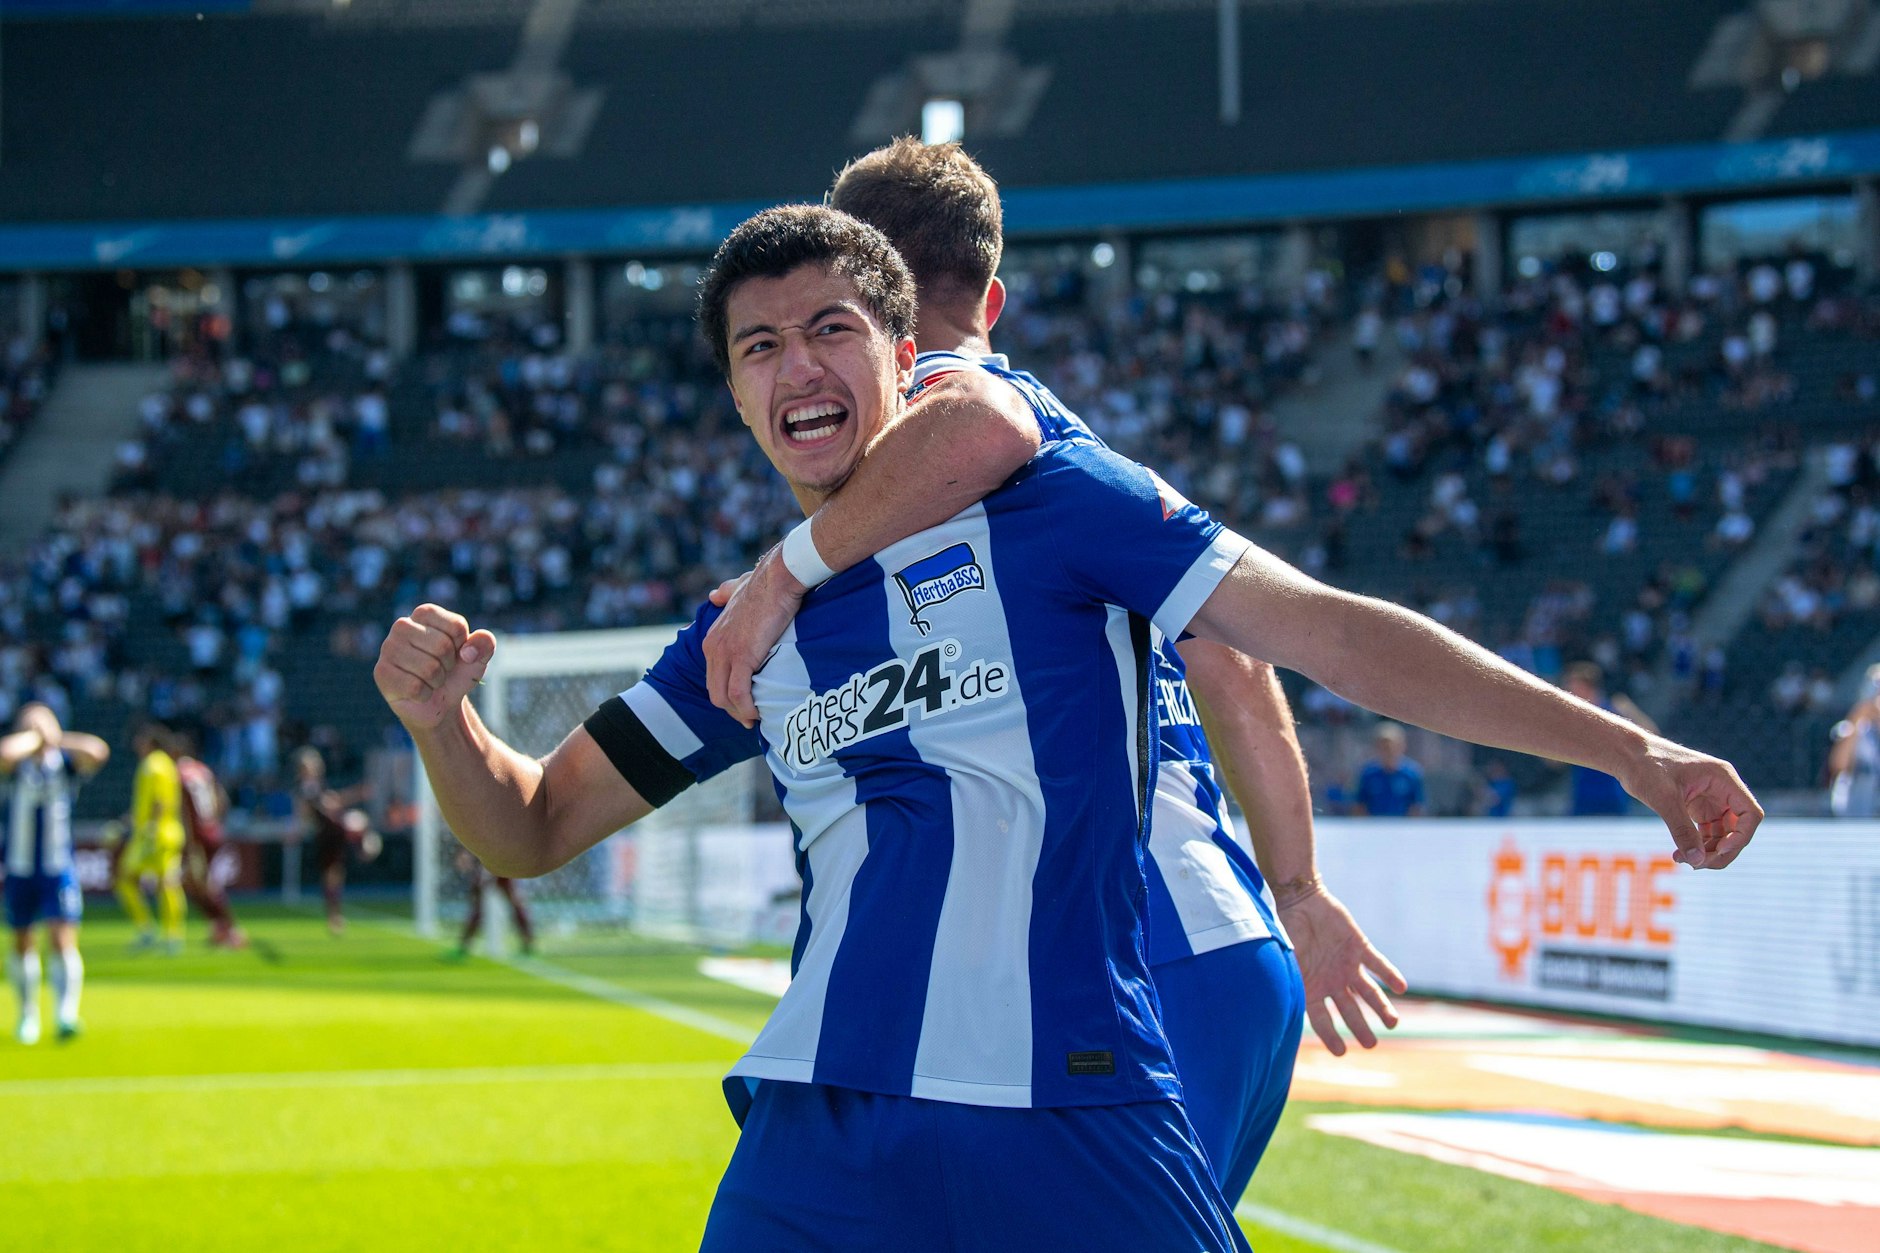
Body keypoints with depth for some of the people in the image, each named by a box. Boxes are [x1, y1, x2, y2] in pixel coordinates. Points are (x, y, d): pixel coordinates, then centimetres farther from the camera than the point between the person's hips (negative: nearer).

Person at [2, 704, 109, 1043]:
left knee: (63, 940, -13)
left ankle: (66, 1014, -21)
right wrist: (32, 737, -11)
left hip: (58, 869, -1)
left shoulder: (66, 762, 0)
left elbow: (97, 752, -20)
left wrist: (57, 738, -11)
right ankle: (28, 1013, 26)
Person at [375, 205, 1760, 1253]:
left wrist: (1629, 749, -5)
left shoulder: (1047, 504, 4)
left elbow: (1331, 632, 0)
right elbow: (537, 827, 23)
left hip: (1082, 1119, -3)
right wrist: (439, 718, 0)